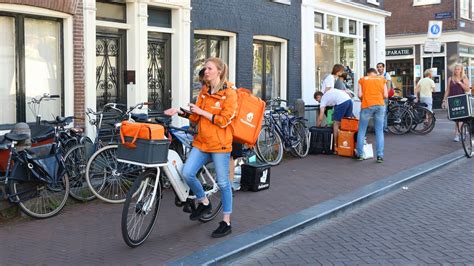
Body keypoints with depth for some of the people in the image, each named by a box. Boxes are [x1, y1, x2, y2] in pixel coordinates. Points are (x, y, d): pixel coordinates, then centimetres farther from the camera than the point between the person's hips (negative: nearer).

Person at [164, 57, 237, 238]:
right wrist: (179, 112, -3)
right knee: (187, 173, -9)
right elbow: (195, 118, 13)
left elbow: (224, 120, -14)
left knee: (223, 183, 2)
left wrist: (202, 112, -13)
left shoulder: (229, 93, -7)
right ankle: (203, 202, 17)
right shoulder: (204, 91, 13)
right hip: (202, 142, 6)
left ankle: (226, 222, 14)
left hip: (220, 143, -6)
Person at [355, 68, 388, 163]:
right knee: (379, 132, 6)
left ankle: (360, 154, 9)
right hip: (380, 105, 1)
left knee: (361, 131, 9)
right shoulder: (382, 79, 16)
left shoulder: (362, 79, 13)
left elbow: (360, 95, 2)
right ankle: (380, 156, 2)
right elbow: (385, 95, 9)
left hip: (367, 106, -1)